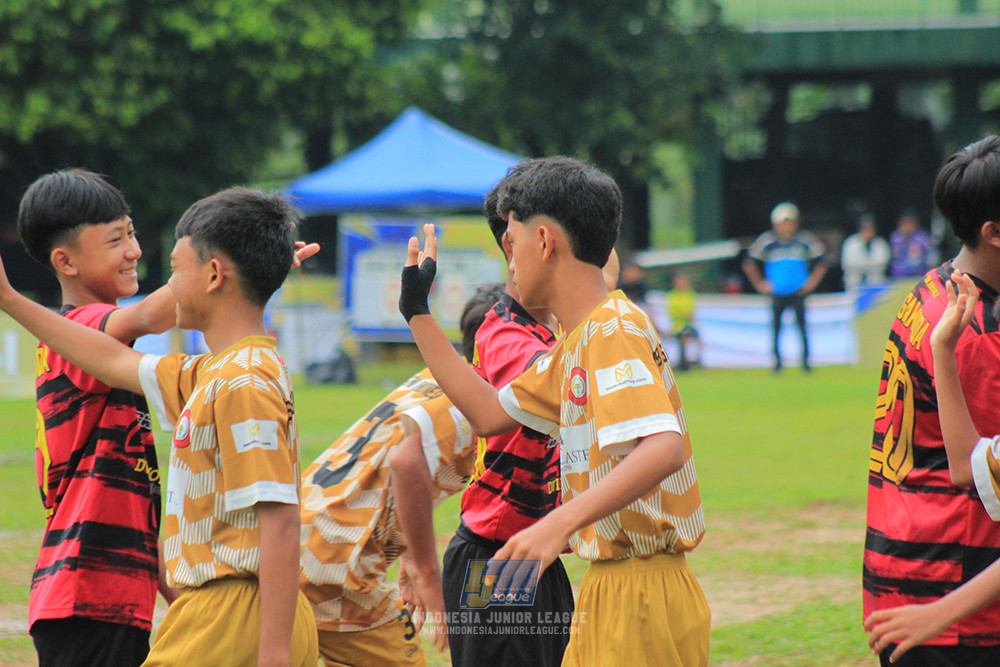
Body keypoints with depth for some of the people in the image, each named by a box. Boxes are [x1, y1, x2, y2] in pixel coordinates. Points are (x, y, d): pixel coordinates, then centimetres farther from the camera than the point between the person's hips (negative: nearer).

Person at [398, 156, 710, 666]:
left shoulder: (613, 329, -16)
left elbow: (664, 448, -31)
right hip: (607, 589, 10)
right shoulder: (574, 342, 16)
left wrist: (559, 524, -41)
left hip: (641, 602, -10)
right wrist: (418, 314, 28)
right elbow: (489, 412, 27)